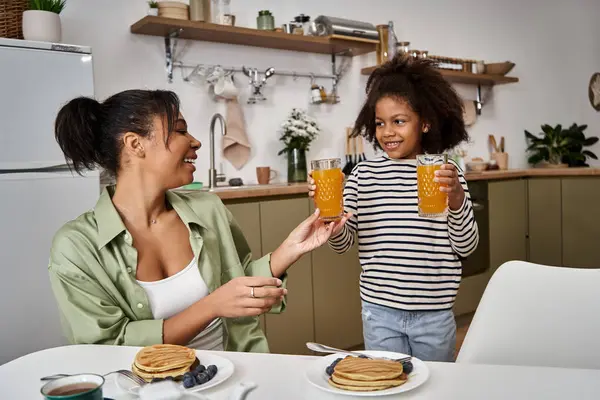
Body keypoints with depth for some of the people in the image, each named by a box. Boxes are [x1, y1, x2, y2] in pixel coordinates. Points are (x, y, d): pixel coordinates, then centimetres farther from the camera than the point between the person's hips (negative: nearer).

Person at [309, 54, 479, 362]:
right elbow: (342, 242, -1)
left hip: (435, 313, 0)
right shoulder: (363, 174, -3)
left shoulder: (445, 173, -4)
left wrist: (457, 198, -21)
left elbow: (466, 246, -5)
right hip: (380, 311, 0)